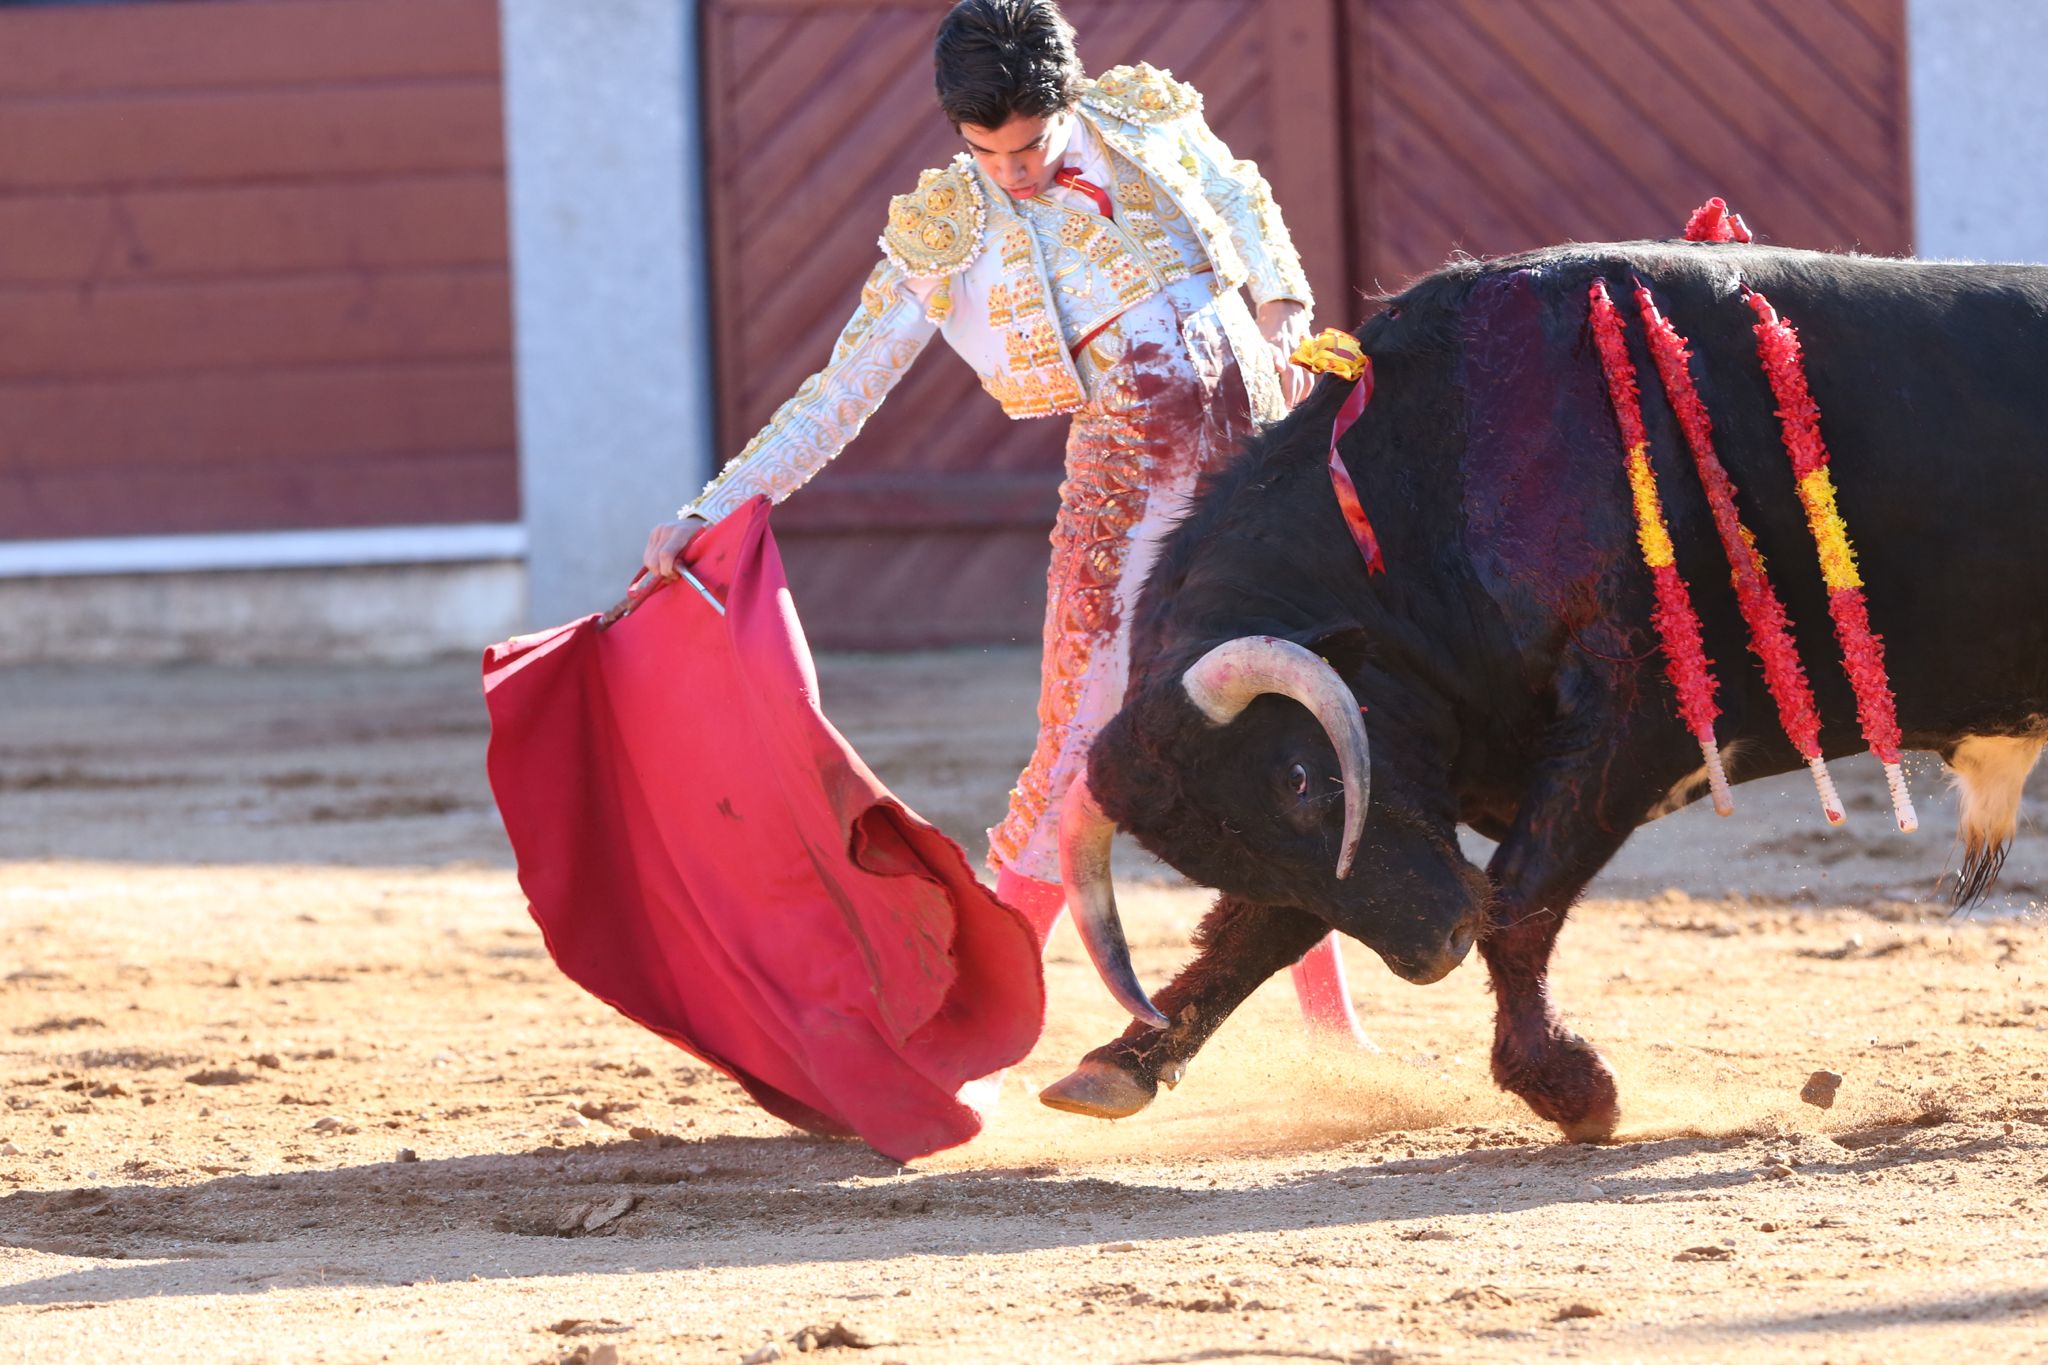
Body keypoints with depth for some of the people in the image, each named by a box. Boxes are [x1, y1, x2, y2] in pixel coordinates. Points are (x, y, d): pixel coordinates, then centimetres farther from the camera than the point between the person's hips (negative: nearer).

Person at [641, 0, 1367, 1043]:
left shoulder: (1144, 121, 2)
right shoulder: (943, 238, -4)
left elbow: (1246, 203, 22)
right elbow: (838, 398, -4)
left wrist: (1284, 313, 7)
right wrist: (708, 513, -11)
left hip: (1261, 430, 3)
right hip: (1127, 477, -3)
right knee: (1078, 751, -13)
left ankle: (1333, 1034, 17)